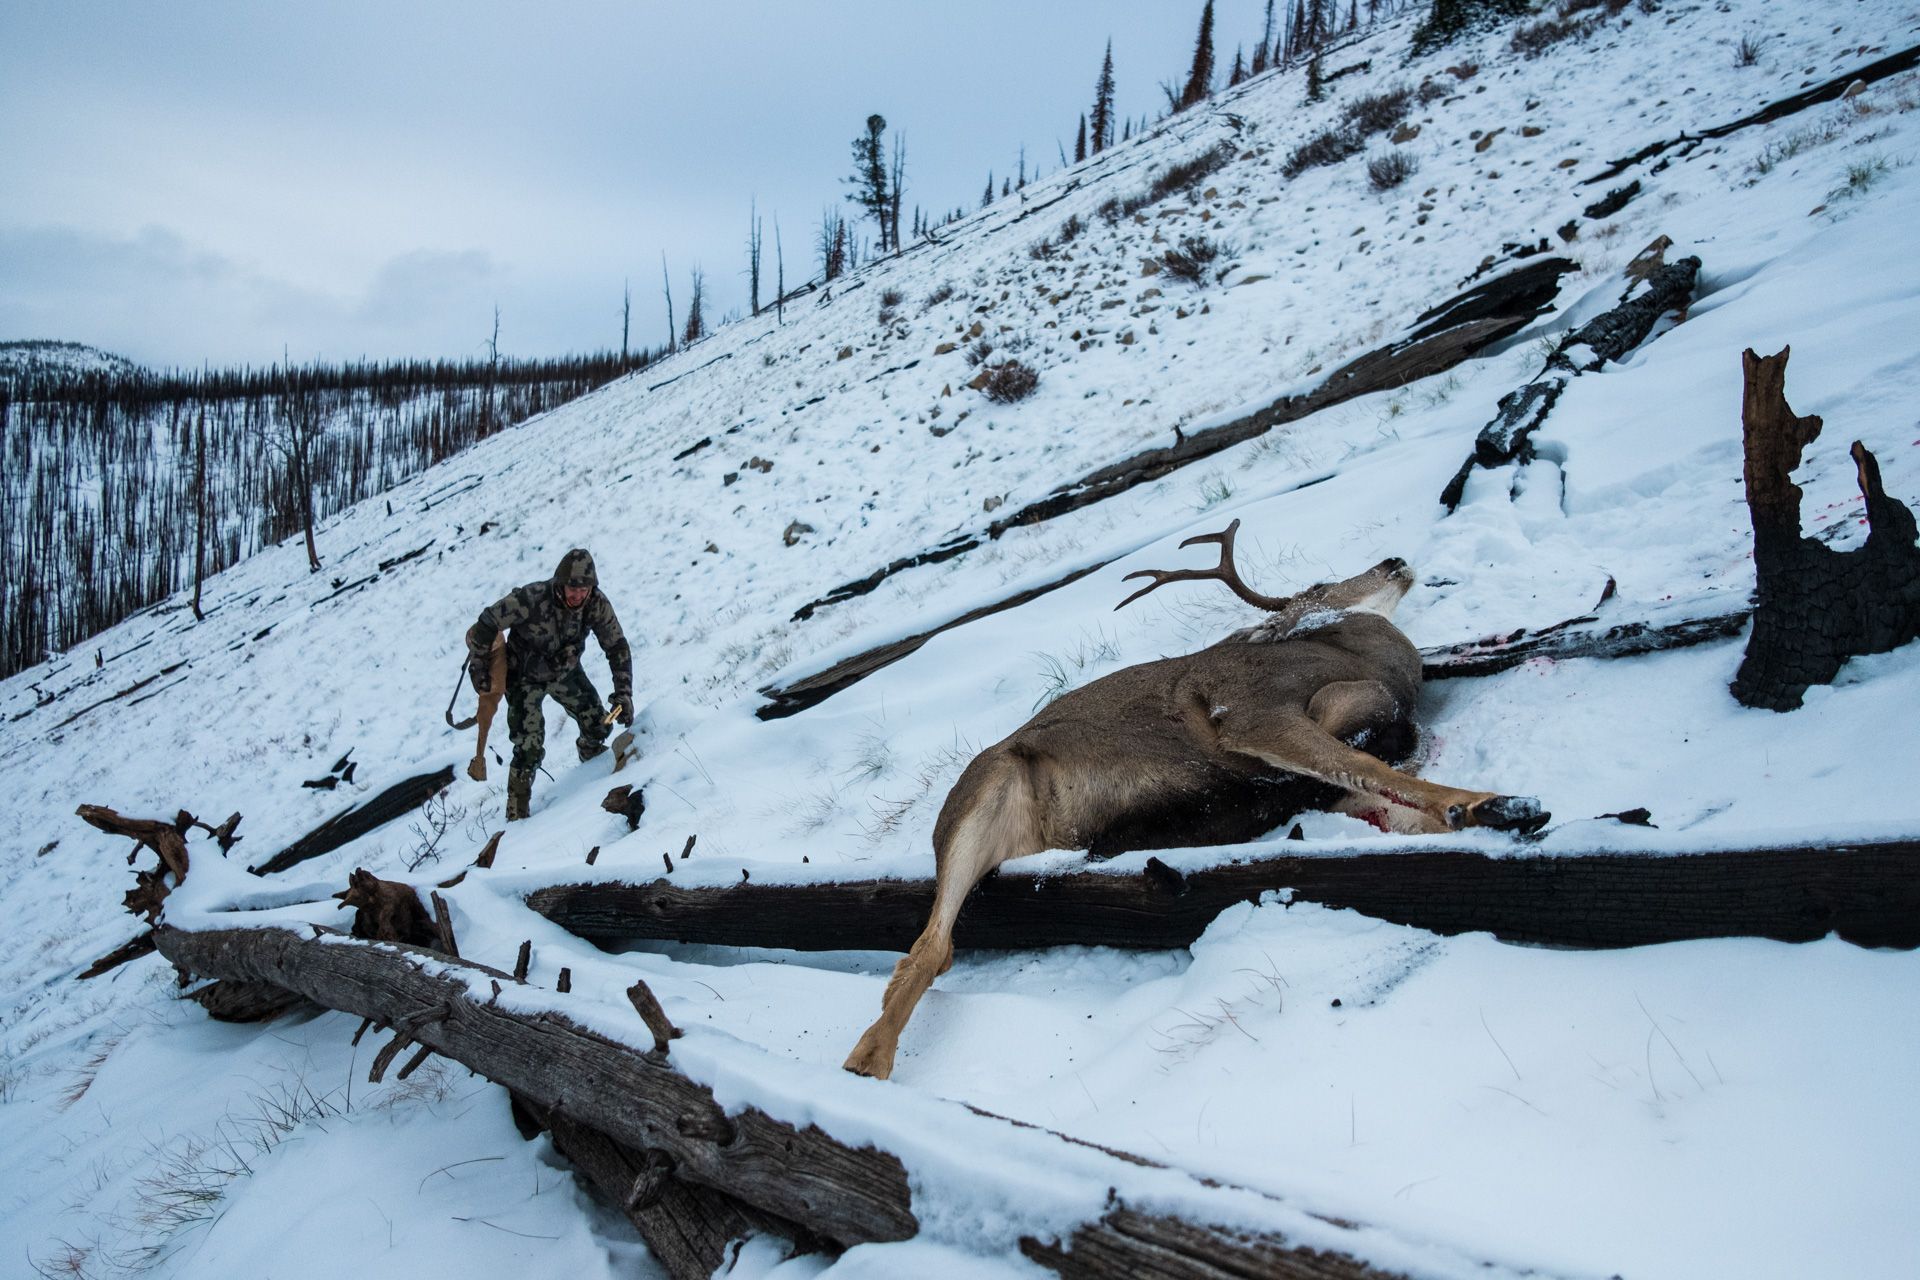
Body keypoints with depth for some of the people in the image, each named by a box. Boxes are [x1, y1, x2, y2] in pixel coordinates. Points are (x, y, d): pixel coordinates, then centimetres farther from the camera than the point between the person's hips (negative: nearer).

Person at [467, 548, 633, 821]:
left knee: (598, 724, 8)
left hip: (566, 672, 4)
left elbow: (618, 647, -12)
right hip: (525, 677, -4)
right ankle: (517, 814, 3)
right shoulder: (531, 599, -36)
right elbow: (485, 627, -25)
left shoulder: (597, 604, -23)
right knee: (530, 748, -13)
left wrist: (623, 694, -19)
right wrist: (479, 670, -15)